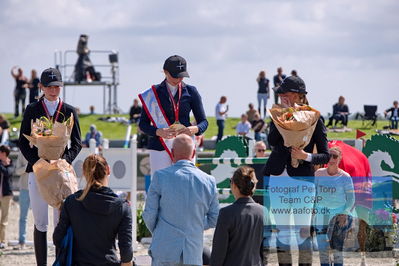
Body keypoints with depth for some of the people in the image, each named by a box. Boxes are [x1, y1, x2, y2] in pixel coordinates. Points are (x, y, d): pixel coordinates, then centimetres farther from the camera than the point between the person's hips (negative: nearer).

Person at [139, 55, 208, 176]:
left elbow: (203, 122, 9)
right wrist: (159, 132, -18)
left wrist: (195, 129, -15)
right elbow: (143, 124, 3)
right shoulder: (153, 93, 3)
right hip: (160, 147, -1)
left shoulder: (191, 92, 8)